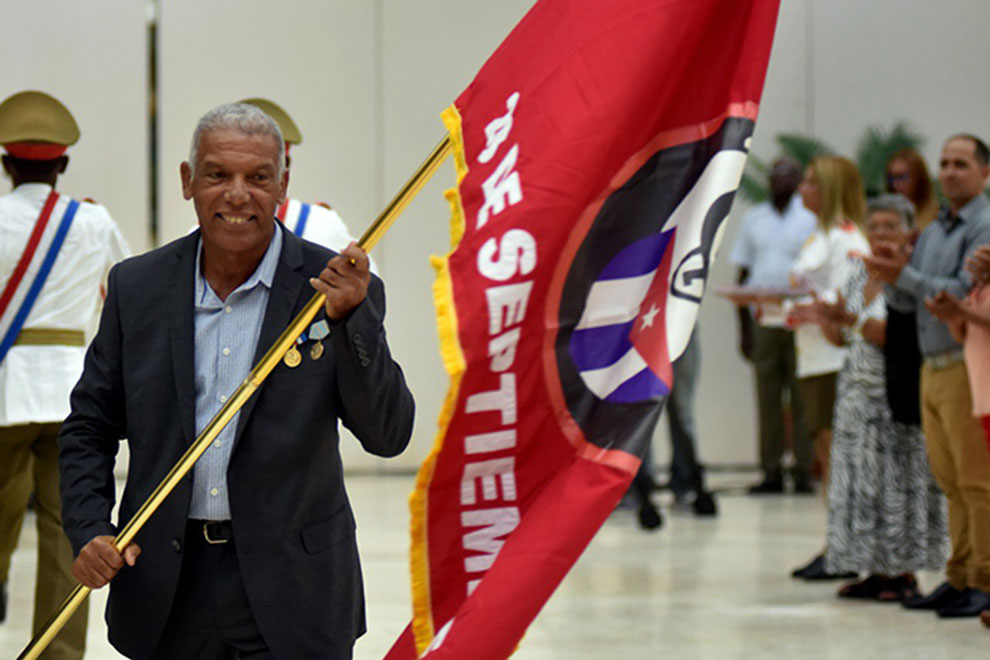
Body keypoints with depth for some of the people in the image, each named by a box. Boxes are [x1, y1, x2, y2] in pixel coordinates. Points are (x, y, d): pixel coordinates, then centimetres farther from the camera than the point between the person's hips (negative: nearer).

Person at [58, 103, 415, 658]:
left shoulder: (337, 288, -4)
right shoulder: (137, 288, 4)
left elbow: (389, 436, -11)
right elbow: (90, 428, 11)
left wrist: (350, 318, -23)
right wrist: (88, 530, -5)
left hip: (292, 594, -2)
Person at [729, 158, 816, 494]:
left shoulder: (812, 218, 4)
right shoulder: (754, 219, 13)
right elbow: (743, 274, 14)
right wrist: (743, 327, 9)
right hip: (764, 320, 3)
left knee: (802, 399, -3)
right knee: (767, 398, 2)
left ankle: (804, 470, 1)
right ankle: (771, 472, 5)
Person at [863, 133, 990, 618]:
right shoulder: (933, 230, 18)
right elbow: (905, 301, 17)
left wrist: (904, 275, -16)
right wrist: (893, 274, -3)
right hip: (932, 366, 8)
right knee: (949, 481, 10)